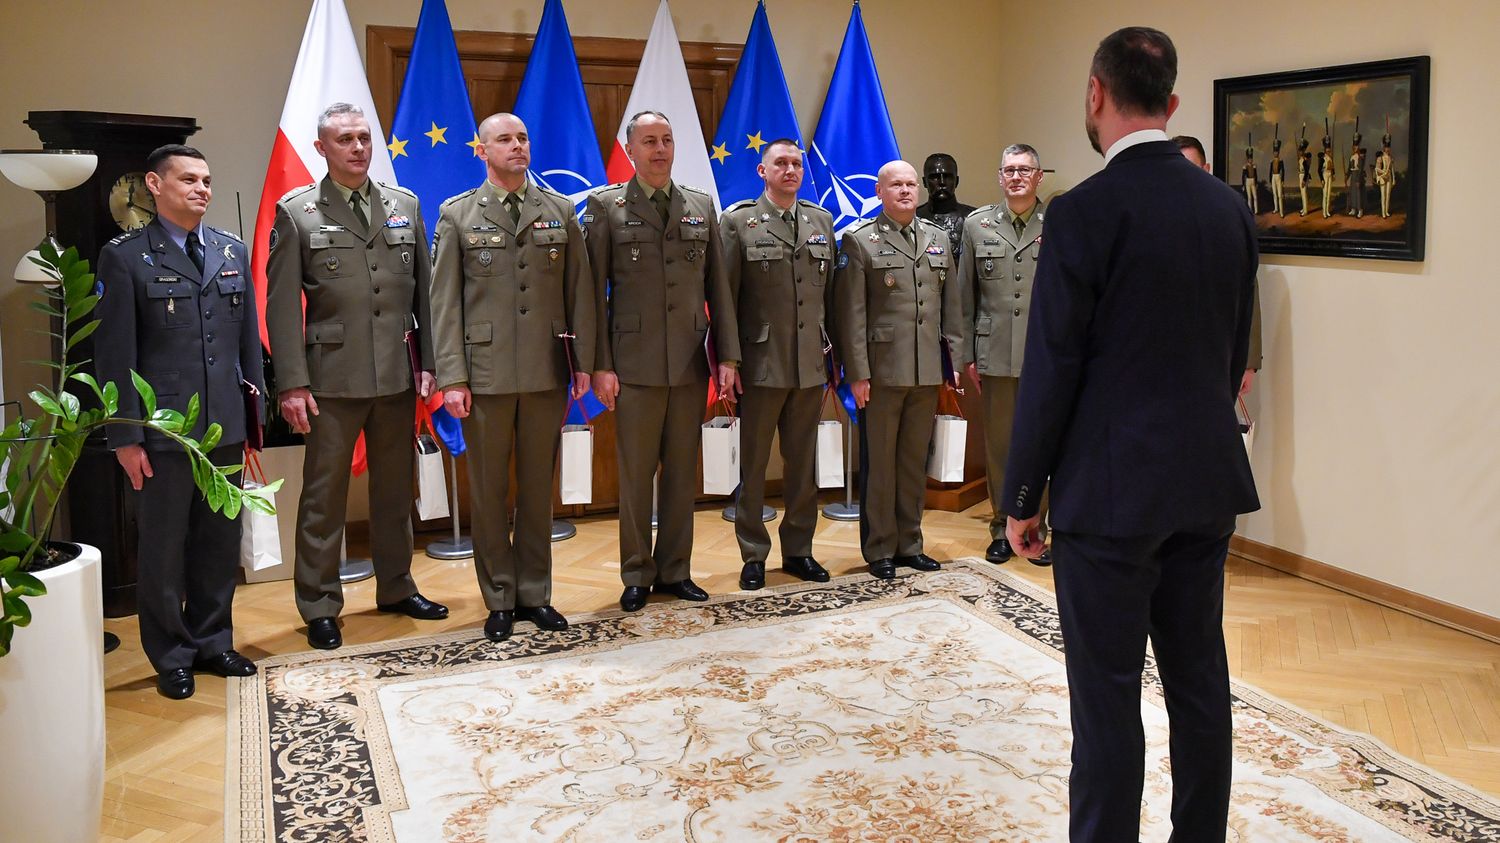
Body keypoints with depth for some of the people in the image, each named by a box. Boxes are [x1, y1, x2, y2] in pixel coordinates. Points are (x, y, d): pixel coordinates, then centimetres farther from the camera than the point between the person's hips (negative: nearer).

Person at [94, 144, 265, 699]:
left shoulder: (233, 251, 10)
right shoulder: (125, 257, -3)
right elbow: (114, 353, -6)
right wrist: (125, 435, -9)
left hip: (226, 425, 4)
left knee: (220, 541, 13)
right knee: (164, 548, 6)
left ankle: (212, 642, 28)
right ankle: (172, 658, 21)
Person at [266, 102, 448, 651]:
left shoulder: (405, 206, 9)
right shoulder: (296, 213, 0)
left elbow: (423, 291, 9)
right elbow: (283, 305, -4)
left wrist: (429, 363, 4)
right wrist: (293, 383, -10)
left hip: (397, 375, 4)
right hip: (334, 376, -3)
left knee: (395, 488, 15)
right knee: (323, 495, 4)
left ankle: (395, 587, 31)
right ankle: (320, 606, 16)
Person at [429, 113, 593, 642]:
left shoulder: (560, 211, 9)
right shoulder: (457, 216, 4)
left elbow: (580, 292, 7)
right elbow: (445, 302, 0)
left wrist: (583, 362, 1)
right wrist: (452, 378, -7)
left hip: (547, 374, 2)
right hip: (486, 375, -1)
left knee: (538, 487, 9)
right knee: (490, 490, 6)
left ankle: (535, 594, 21)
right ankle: (499, 601, 18)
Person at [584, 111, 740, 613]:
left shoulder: (701, 207, 11)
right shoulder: (605, 206, 2)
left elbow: (718, 288, 9)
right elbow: (595, 292, -2)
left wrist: (728, 356, 3)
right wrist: (600, 365, -7)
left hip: (691, 365, 3)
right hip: (635, 366, -3)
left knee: (683, 472, 9)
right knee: (636, 474, 4)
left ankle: (675, 570, 21)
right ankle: (636, 576, 17)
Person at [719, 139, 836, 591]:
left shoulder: (822, 221, 10)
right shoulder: (738, 222, -1)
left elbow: (830, 294, 11)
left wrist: (832, 352, 8)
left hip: (811, 366, 4)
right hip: (760, 365, -3)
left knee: (803, 464, 12)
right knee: (753, 465, 6)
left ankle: (798, 550, 24)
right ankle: (753, 555, 17)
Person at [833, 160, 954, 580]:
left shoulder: (938, 238, 14)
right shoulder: (860, 241, -1)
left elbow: (951, 305, 14)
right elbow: (851, 313, -7)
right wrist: (857, 372, -12)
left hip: (927, 372, 5)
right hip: (882, 372, -4)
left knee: (915, 461, 12)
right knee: (879, 462, 3)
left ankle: (909, 544, 24)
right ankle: (879, 550, 14)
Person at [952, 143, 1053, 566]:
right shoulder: (977, 225, 7)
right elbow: (964, 296, 8)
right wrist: (966, 354, 5)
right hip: (995, 356, 1)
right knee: (999, 444, 8)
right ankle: (1002, 529, 21)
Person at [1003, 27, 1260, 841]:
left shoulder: (1084, 212, -14)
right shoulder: (1229, 206, 6)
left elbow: (1051, 370, -13)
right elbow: (1234, 353, 12)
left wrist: (1022, 496, -4)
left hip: (1112, 492, -7)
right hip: (1206, 480, 7)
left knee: (1107, 693, 3)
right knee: (1199, 677, 16)